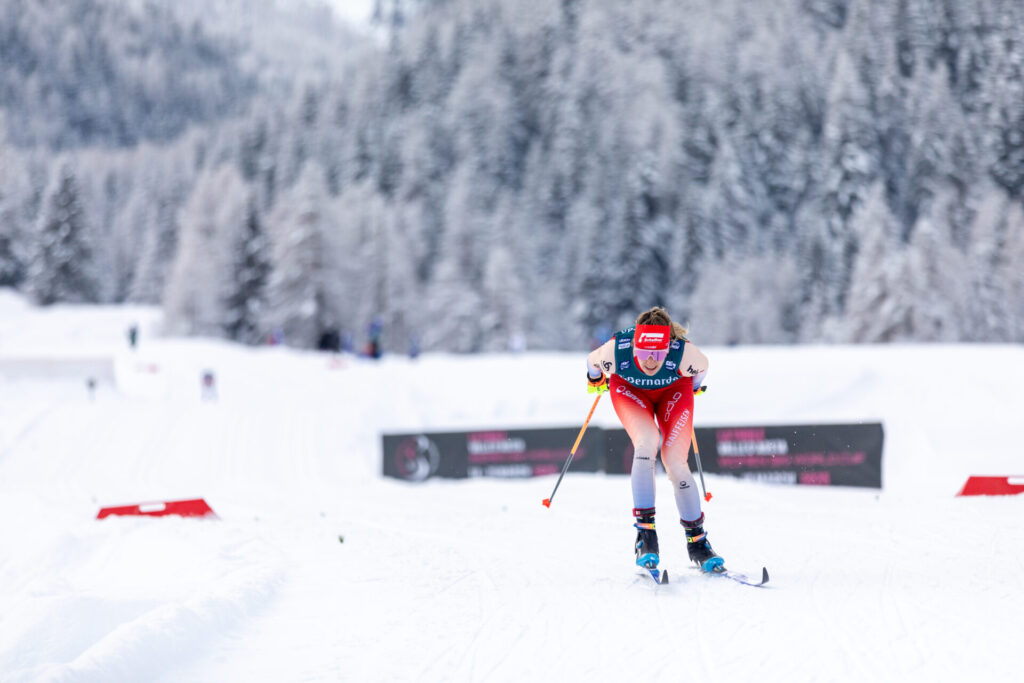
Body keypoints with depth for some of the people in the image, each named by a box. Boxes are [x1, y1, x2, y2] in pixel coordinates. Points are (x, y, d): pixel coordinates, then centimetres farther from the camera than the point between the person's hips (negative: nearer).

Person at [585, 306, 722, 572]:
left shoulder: (684, 353, -38)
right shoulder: (615, 350, -37)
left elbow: (702, 367, -12)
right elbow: (593, 361, -11)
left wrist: (693, 387, 9)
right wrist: (595, 379, 10)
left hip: (673, 390, 0)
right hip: (629, 389, 0)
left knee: (675, 462, -13)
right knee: (647, 443, -28)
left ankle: (696, 540, 3)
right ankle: (645, 531, -22)